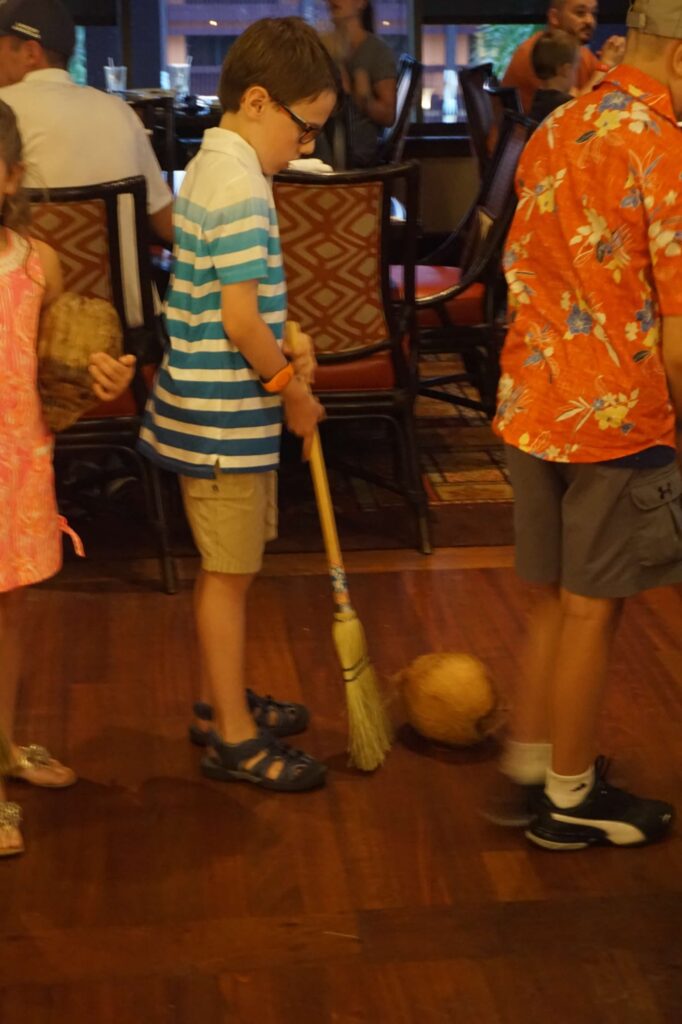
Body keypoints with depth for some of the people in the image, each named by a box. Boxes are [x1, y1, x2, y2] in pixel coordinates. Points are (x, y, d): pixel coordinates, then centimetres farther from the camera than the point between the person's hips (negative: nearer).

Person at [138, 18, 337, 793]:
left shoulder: (211, 167, 11)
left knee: (223, 567, 20)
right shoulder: (240, 189, -21)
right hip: (227, 417, -10)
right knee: (229, 573, 1)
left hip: (213, 406, 10)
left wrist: (285, 351, 5)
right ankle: (234, 737, 13)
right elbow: (241, 323, -24)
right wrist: (294, 393, -10)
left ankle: (218, 699, 35)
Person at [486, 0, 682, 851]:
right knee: (590, 610, 7)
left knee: (553, 602, 18)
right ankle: (570, 800, 21)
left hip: (531, 403, 7)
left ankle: (527, 771, 29)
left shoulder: (552, 132, 8)